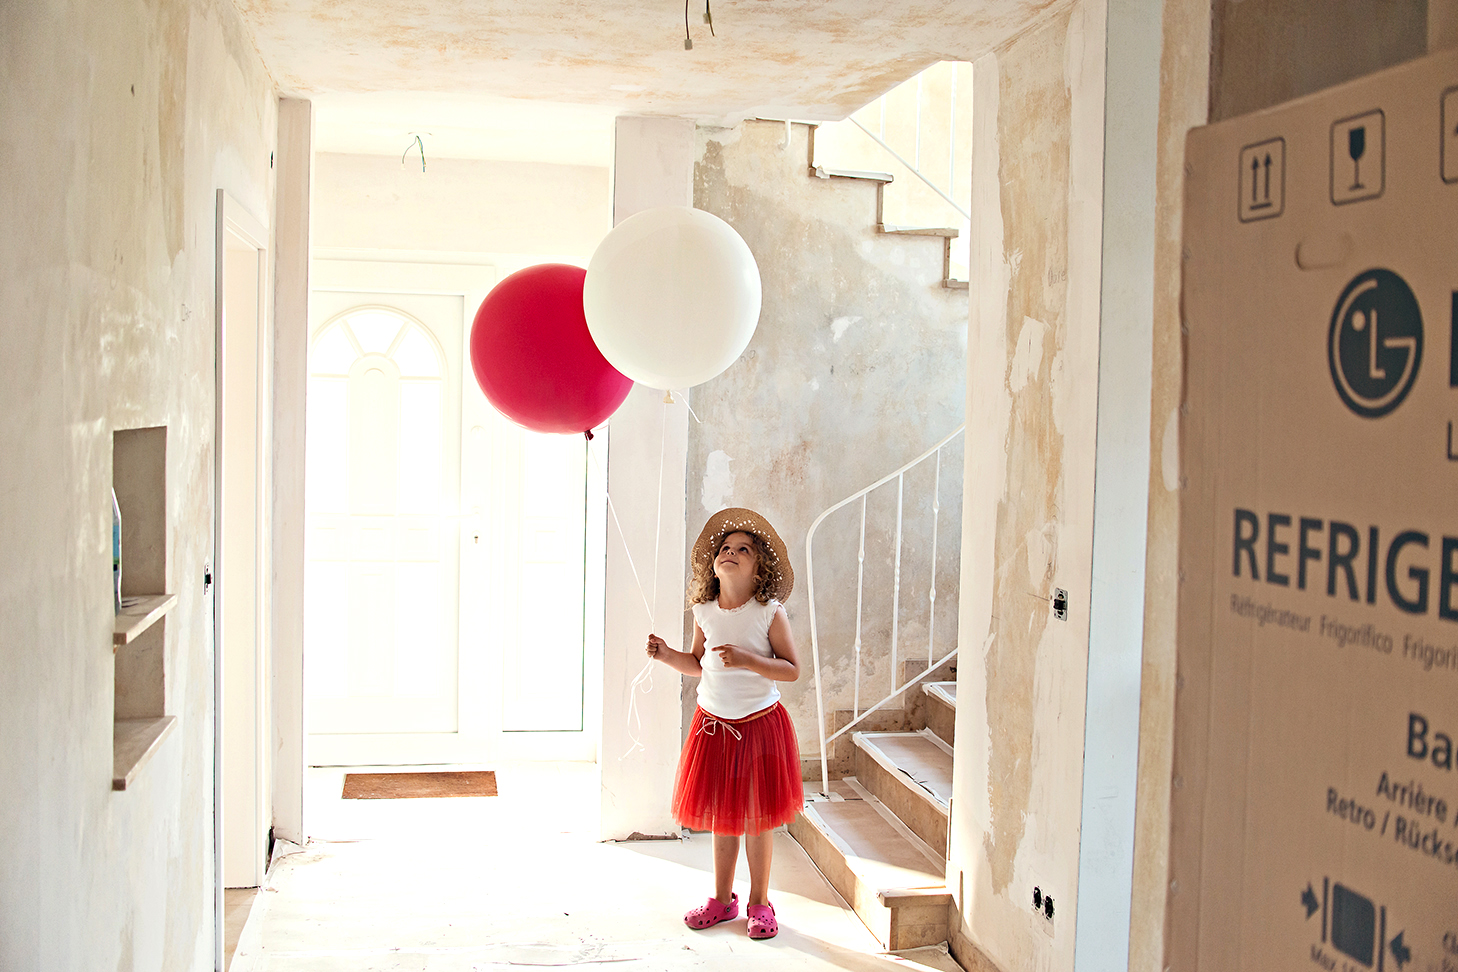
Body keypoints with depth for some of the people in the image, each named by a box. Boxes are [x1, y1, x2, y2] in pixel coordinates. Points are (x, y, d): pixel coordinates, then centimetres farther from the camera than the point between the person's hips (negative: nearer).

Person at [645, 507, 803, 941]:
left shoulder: (770, 612, -13)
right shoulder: (704, 612, -2)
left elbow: (792, 669, -11)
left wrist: (747, 660, -24)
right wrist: (668, 656, -7)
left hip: (759, 726, -3)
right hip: (713, 724, 3)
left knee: (756, 817, 6)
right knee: (720, 816, 12)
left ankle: (759, 903, 22)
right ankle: (722, 899, 28)